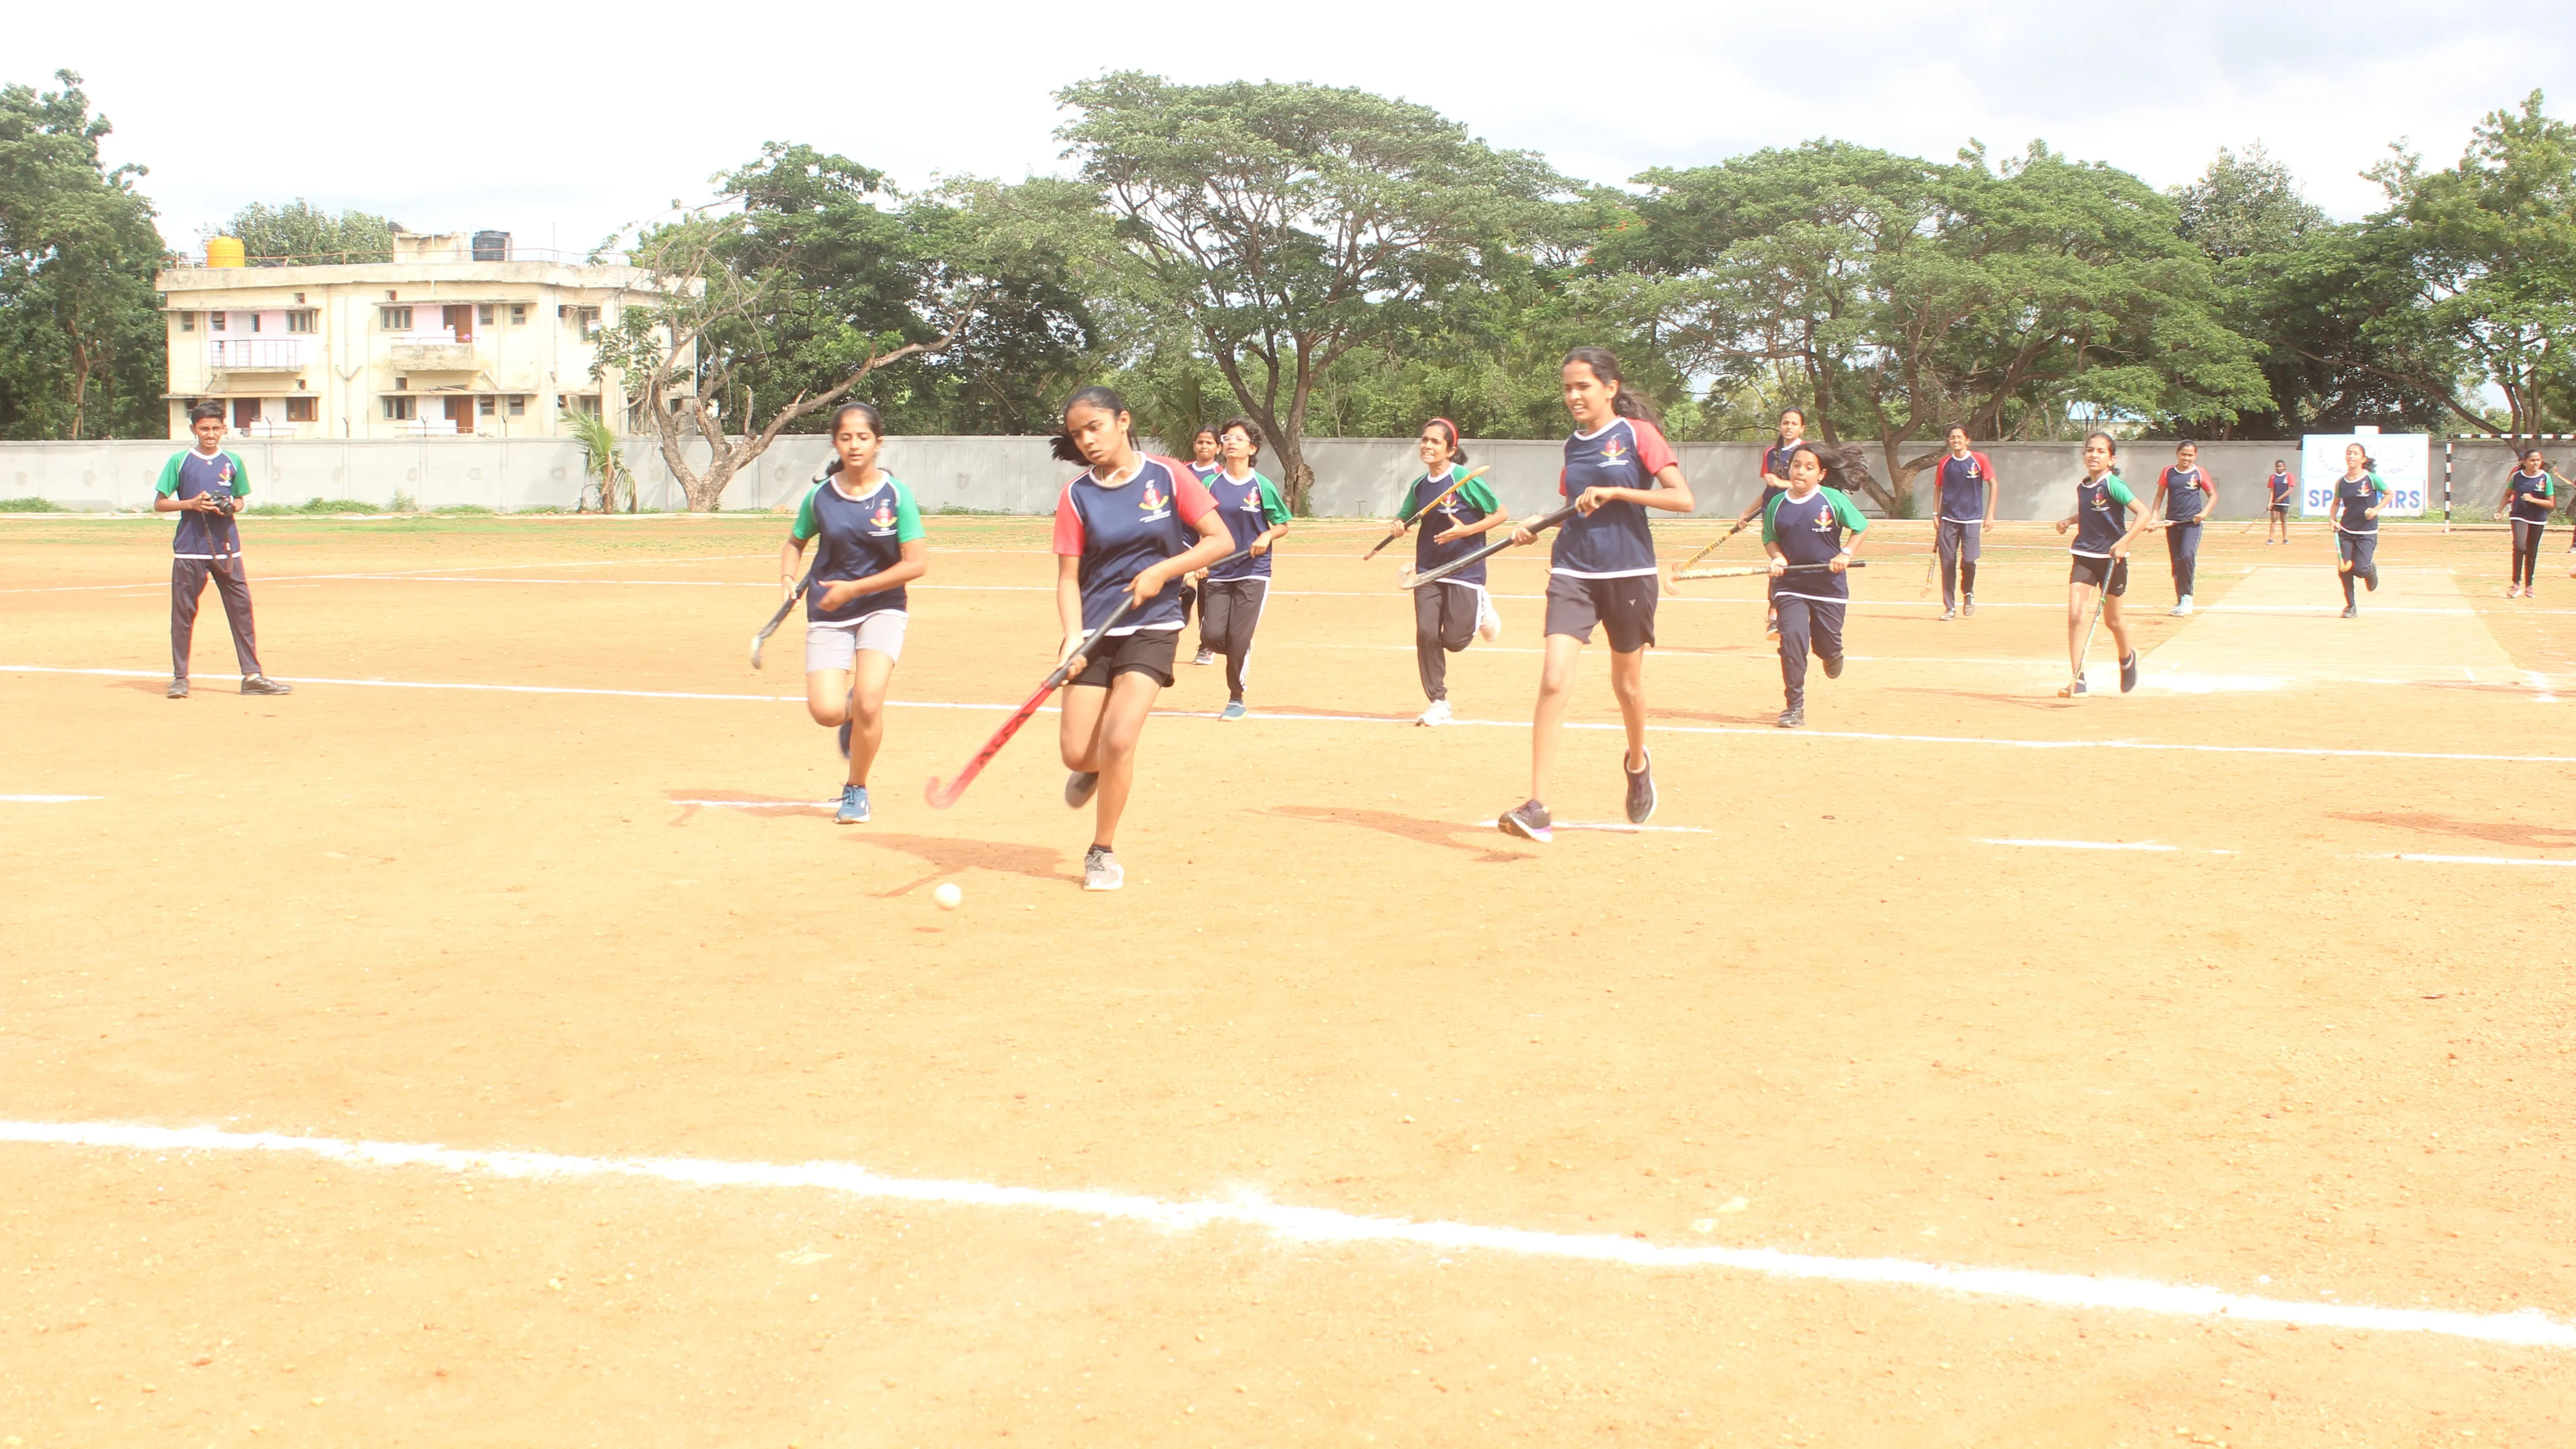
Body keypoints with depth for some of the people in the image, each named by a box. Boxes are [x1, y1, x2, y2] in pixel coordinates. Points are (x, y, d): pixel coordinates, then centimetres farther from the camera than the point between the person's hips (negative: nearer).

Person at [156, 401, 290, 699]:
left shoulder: (233, 462, 9)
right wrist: (192, 504, -13)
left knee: (241, 609, -1)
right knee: (183, 613, 1)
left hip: (227, 548, 2)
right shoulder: (180, 461, 1)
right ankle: (179, 677, 11)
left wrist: (231, 507, -5)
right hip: (189, 549, -2)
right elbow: (159, 504, 2)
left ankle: (252, 675, 2)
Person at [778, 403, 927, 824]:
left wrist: (854, 588, -15)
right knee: (826, 711, -13)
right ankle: (851, 713, 26)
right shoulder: (820, 496, -1)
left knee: (868, 703, -18)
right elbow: (795, 542, 15)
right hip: (828, 614, 2)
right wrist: (789, 577, -6)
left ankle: (856, 789, 8)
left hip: (881, 607, -2)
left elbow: (918, 563, -12)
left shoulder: (896, 495, -8)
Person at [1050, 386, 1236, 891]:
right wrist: (1072, 638, -16)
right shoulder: (1076, 495, 0)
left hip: (1153, 627, -2)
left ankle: (1103, 851, 2)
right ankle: (1096, 770, 37)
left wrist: (1162, 570, -16)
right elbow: (1069, 576, -1)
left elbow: (1222, 541, -4)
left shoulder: (1168, 477, -4)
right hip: (1095, 631, 2)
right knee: (1076, 752, -3)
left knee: (1118, 739, -18)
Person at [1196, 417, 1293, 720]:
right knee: (1212, 636, -8)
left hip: (1252, 573, -2)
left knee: (1239, 640, -6)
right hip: (1218, 573, 2)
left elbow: (1283, 525, 5)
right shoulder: (1212, 485, 3)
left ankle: (1236, 699, 11)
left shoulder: (1263, 487, -2)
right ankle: (1242, 657, 25)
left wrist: (1267, 536, -15)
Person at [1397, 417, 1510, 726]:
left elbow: (1502, 514, -10)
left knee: (1454, 640, -4)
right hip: (1429, 570, 5)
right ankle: (1438, 704, 5)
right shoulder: (1419, 486, 5)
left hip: (1464, 569, -5)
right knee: (1426, 634, -7)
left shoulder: (1466, 480, -12)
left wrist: (1466, 531, -20)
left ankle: (1480, 609, 29)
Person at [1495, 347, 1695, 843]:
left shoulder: (1637, 434, -5)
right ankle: (1537, 810, -18)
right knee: (1554, 680, -14)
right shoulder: (1573, 445, 10)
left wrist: (1615, 491, -19)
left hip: (1629, 573, -3)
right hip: (1573, 573, 3)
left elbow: (1682, 499, -12)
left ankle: (1637, 762, 47)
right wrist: (1536, 527, 3)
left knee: (1627, 684, 13)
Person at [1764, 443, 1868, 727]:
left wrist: (1846, 553, -11)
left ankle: (1832, 656, 50)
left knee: (1827, 645, 8)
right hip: (1790, 584, 1)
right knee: (1792, 637, -18)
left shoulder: (1833, 499, -6)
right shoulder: (1777, 504, 1)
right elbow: (1770, 539, 12)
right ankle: (1795, 707, -10)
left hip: (1829, 584, -1)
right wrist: (1777, 557, -8)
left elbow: (1861, 527, 2)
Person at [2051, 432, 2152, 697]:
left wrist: (2123, 542, -29)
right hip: (2084, 557, 4)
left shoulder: (2113, 485, -14)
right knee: (2075, 616, -12)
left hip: (2112, 558, -4)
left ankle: (2127, 659, 43)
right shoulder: (2082, 488, 5)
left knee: (2112, 620, 12)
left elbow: (2144, 514, -20)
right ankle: (2078, 680, -12)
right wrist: (2069, 520, 8)